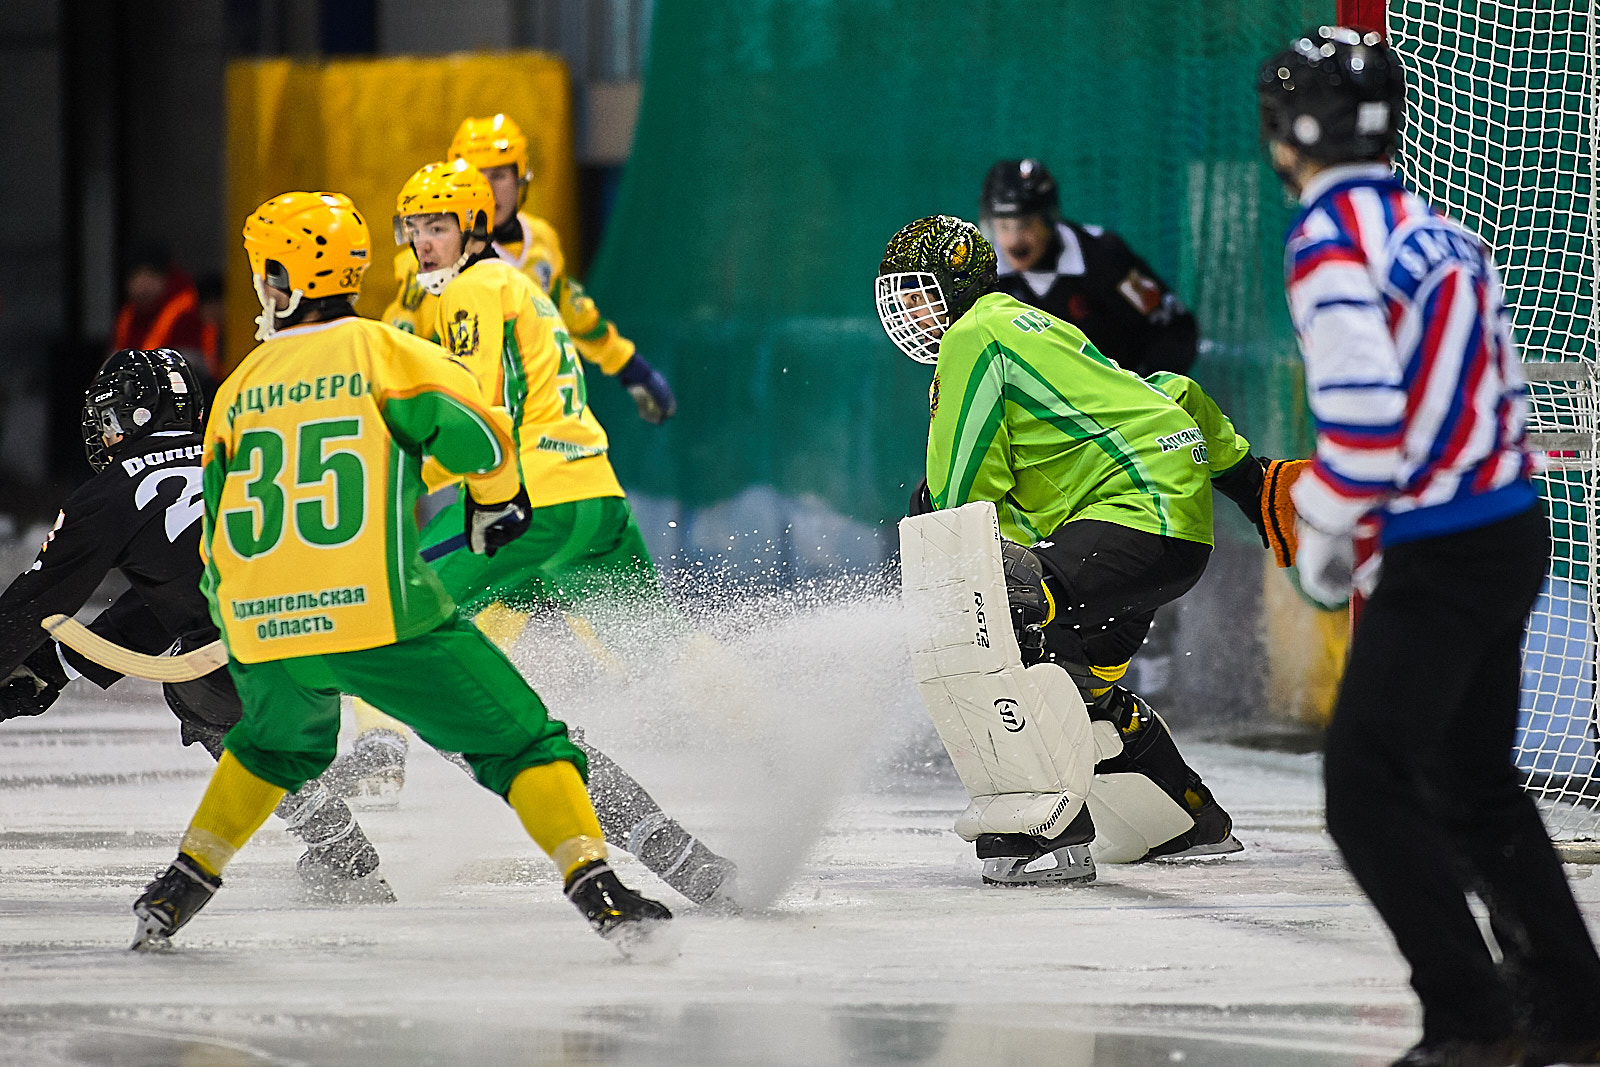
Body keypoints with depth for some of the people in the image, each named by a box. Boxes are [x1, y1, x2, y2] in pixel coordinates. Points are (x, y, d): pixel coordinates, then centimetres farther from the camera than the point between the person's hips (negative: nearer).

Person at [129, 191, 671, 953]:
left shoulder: (240, 389, 15)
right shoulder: (381, 350, 2)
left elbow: (216, 538, 18)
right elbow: (479, 435, -9)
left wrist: (240, 636, 32)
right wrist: (495, 504, 13)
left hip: (264, 631, 4)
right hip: (380, 617, -4)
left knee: (277, 745, 35)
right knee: (520, 741, 2)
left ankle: (182, 885, 30)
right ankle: (594, 886, -16)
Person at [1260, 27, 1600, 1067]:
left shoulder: (1330, 238, -13)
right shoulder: (1439, 229, 14)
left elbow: (1363, 411, -23)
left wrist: (1323, 532, -10)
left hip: (1441, 553, -9)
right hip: (1512, 529, 9)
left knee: (1368, 791, -5)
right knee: (1474, 783, 19)